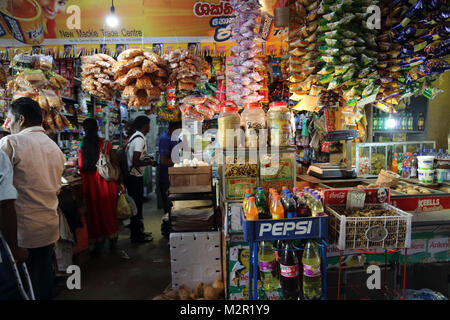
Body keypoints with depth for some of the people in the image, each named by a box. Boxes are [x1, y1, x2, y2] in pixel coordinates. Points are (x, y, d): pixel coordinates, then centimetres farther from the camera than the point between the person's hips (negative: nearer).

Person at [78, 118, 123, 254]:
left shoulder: (81, 146, -4)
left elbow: (81, 167, -1)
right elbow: (115, 164, -6)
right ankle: (112, 240, 25)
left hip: (89, 184, 1)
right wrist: (120, 182, 3)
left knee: (94, 212, 11)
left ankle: (98, 244, 18)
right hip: (106, 182, 0)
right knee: (108, 211, 14)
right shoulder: (106, 144, -7)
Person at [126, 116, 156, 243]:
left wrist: (147, 160, 15)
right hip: (135, 177, -10)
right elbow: (136, 162, -26)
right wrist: (150, 163, -14)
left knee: (138, 204, 18)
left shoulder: (136, 137, 12)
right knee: (136, 205, 0)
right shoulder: (140, 139, -20)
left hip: (134, 176, 10)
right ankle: (136, 236, 11)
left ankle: (138, 231, 30)